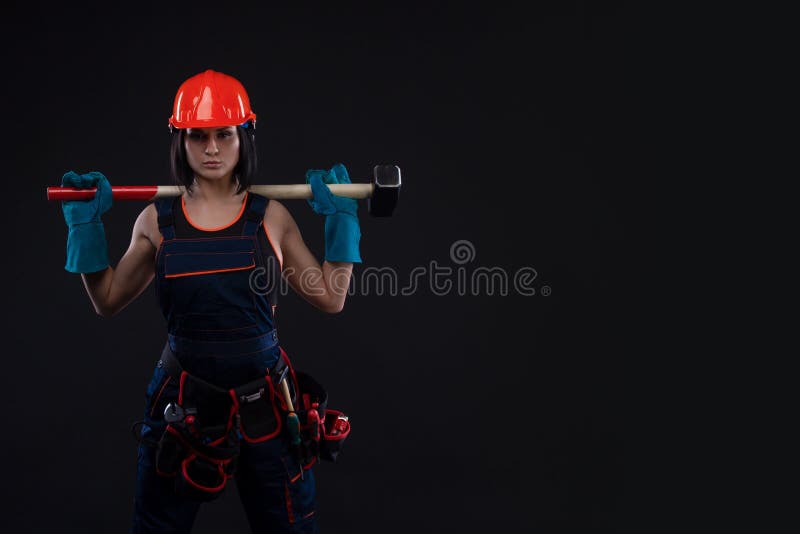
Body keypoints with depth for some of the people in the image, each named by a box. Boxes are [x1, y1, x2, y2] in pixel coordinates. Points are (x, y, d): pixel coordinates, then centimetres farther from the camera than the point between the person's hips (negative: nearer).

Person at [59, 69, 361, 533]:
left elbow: (330, 299, 3)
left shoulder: (270, 216, -2)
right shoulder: (157, 220, 0)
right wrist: (86, 226, 4)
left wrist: (341, 221, -1)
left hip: (265, 402, -1)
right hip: (182, 402, 1)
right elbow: (109, 300, 10)